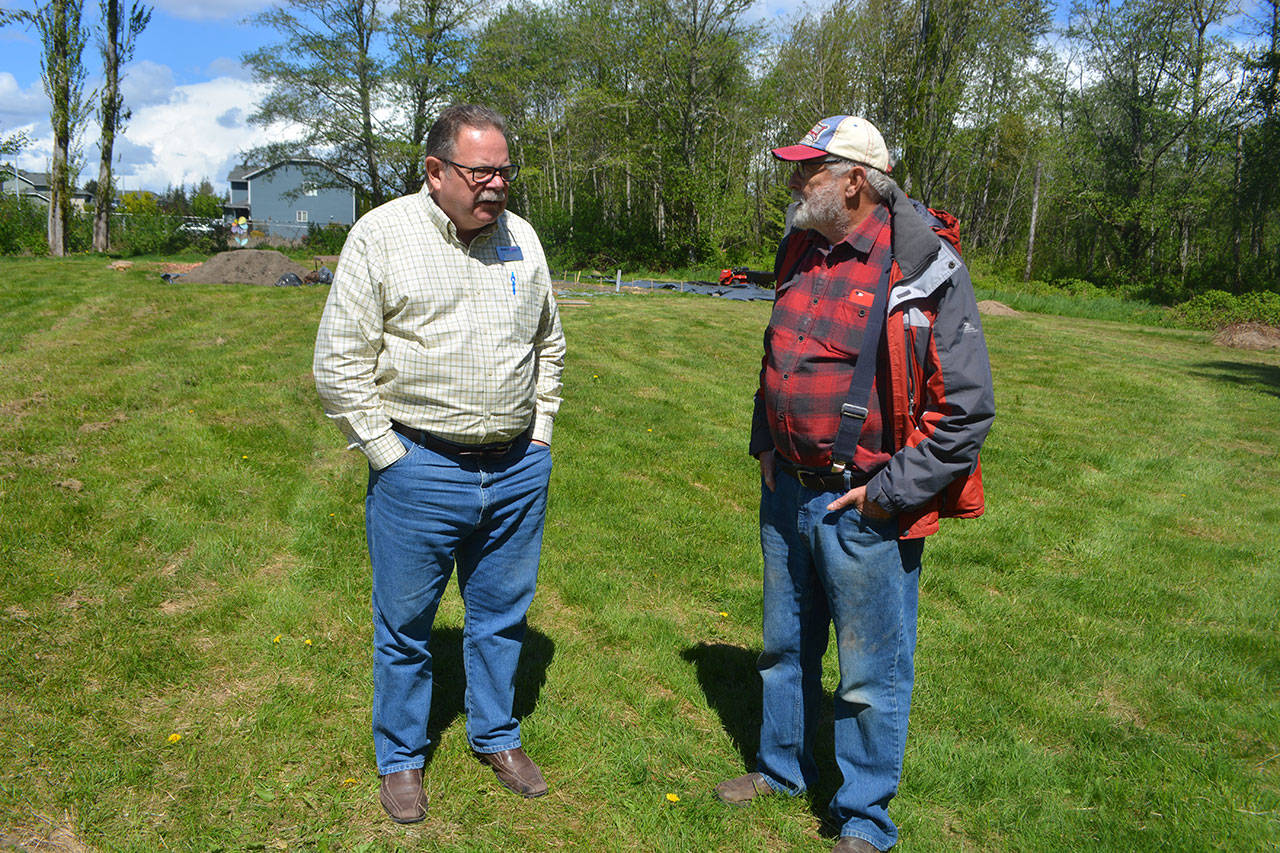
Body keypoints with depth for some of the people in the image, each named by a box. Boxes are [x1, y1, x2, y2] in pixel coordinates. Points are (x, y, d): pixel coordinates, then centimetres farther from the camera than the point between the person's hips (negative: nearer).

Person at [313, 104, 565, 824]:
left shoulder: (521, 237, 7)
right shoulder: (381, 235, -7)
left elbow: (549, 344, 19)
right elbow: (340, 362, -7)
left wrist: (537, 435, 12)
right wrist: (389, 453, -9)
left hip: (518, 470, 4)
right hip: (420, 469, -3)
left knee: (503, 614, 17)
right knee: (406, 624, 11)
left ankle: (496, 736, 38)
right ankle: (402, 757, 32)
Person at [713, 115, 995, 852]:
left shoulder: (924, 267, -16)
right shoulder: (801, 254, 6)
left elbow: (968, 407, -16)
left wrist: (888, 493, -16)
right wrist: (764, 445, 11)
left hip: (865, 511, -7)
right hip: (788, 494, 7)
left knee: (871, 676, 8)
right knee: (787, 647, 22)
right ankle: (783, 768, 45)